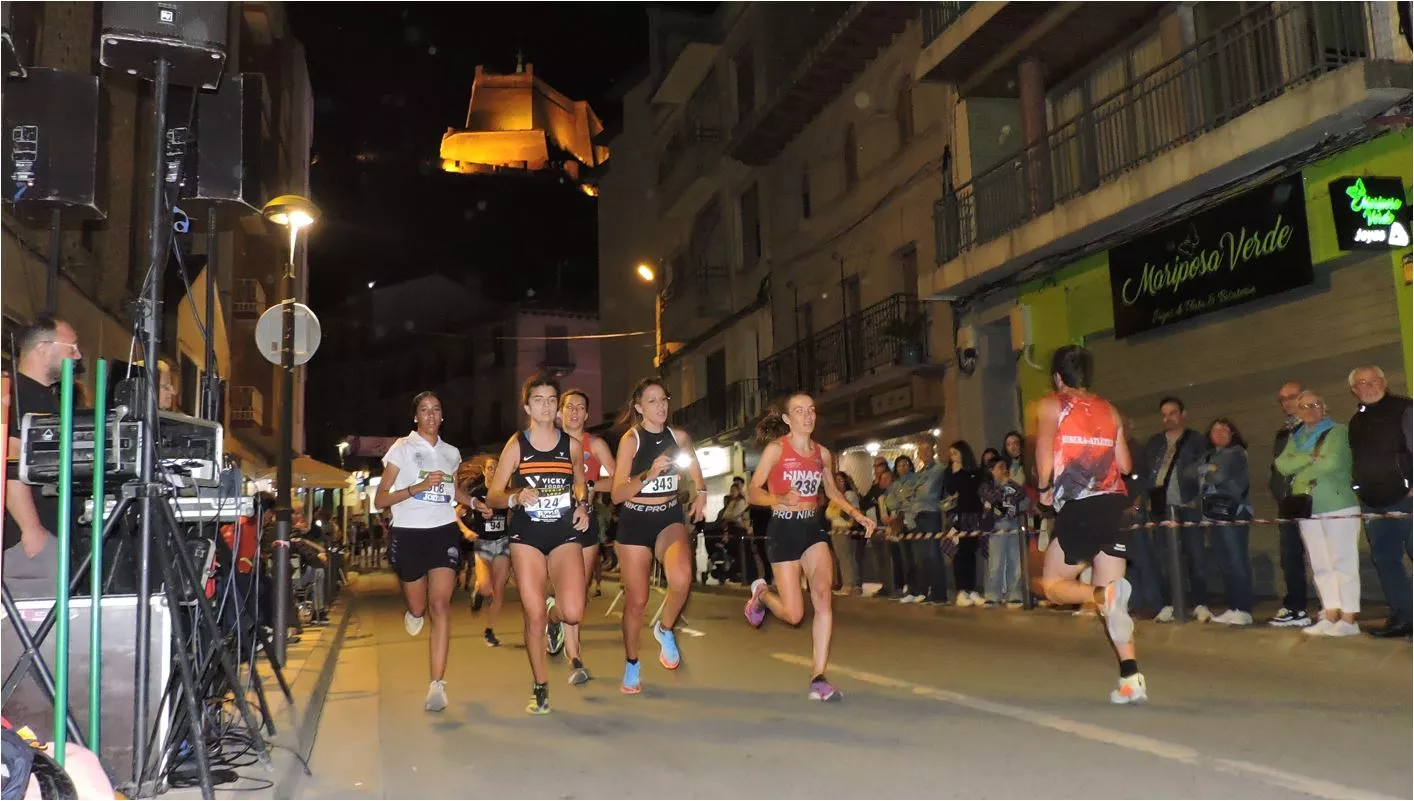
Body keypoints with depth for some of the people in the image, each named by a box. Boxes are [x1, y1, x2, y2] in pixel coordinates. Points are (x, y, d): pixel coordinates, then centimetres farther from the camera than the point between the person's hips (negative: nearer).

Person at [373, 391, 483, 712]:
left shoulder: (451, 453, 13)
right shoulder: (402, 448, 1)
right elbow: (380, 499, -4)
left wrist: (473, 502, 12)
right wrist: (418, 487, -18)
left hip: (444, 532, 2)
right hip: (408, 534, -1)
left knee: (441, 604, -14)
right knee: (418, 607, 9)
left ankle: (437, 685, -16)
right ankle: (413, 612, 50)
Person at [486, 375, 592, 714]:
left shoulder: (571, 444, 3)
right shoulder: (516, 445, -3)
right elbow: (492, 496, -3)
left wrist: (582, 506, 2)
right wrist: (516, 497, -23)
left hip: (564, 534, 1)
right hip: (526, 536, -1)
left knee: (573, 613, -15)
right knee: (534, 616, -2)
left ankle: (555, 614, 24)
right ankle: (541, 689, 15)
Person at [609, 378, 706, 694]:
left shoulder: (679, 437, 1)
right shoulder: (630, 439, -10)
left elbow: (695, 470, 24)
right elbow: (617, 494, -14)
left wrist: (701, 493, 8)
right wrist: (649, 474, -27)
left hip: (670, 517, 2)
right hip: (635, 520, -2)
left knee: (681, 578, -29)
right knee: (636, 599, 5)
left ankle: (665, 629, 1)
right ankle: (631, 665, 28)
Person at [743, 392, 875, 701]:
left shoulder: (823, 453, 7)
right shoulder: (776, 449, -8)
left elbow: (832, 492, 21)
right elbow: (754, 491, -10)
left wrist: (859, 516, 9)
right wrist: (778, 499, -30)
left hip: (813, 528, 4)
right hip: (784, 529, -4)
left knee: (823, 597, -16)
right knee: (794, 614, -4)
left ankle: (818, 678, -11)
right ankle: (761, 592, 31)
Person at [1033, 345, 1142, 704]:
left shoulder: (1050, 406, 2)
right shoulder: (1109, 409, 15)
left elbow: (1045, 455, -11)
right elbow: (1124, 465, 11)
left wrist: (1044, 489, 3)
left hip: (1078, 509, -5)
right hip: (1113, 504, 5)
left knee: (1053, 584, 10)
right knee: (1113, 600, 10)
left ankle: (1104, 594, -20)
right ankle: (1132, 679, 0)